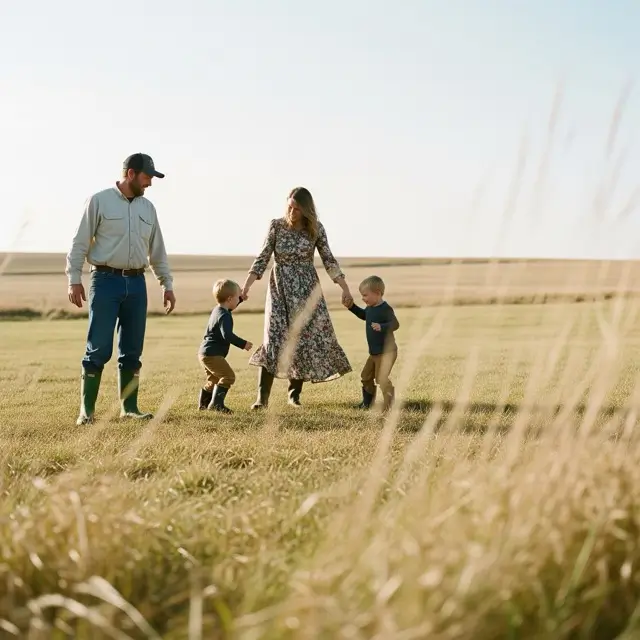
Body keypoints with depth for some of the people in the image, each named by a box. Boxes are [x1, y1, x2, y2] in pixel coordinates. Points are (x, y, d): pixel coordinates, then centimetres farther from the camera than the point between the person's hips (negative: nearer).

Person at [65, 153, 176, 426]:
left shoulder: (147, 208, 14)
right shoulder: (99, 201, -2)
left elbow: (157, 250, 19)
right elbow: (80, 243, -3)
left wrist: (167, 284, 16)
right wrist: (74, 279, -9)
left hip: (136, 283, 5)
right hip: (106, 280, -5)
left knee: (132, 351, 7)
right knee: (99, 349, -7)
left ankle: (129, 408, 14)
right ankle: (86, 410, -1)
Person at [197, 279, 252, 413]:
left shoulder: (217, 310, 12)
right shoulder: (225, 316, -19)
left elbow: (228, 307, 37)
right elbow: (227, 335, -29)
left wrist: (240, 299, 33)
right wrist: (243, 344, -22)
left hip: (204, 353, 11)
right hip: (212, 354, -11)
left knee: (214, 378, 24)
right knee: (228, 376, -14)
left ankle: (204, 403, 33)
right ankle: (216, 403, -19)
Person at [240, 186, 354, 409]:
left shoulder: (315, 228, -3)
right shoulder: (276, 225, -5)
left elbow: (328, 259, 2)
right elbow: (263, 258, -2)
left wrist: (345, 287, -3)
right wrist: (246, 286, -9)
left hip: (307, 288, 2)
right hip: (280, 288, -2)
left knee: (307, 338, -1)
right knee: (274, 338, -11)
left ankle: (294, 393, 12)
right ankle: (262, 397, -12)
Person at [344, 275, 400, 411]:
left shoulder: (385, 309, -22)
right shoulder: (370, 308, 6)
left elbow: (395, 324, -32)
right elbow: (363, 315, 27)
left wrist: (382, 327, -47)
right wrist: (352, 307, 16)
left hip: (386, 352, -10)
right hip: (374, 352, 10)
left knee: (382, 378, -16)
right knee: (366, 376, 20)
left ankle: (388, 404, -9)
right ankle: (367, 402, 36)